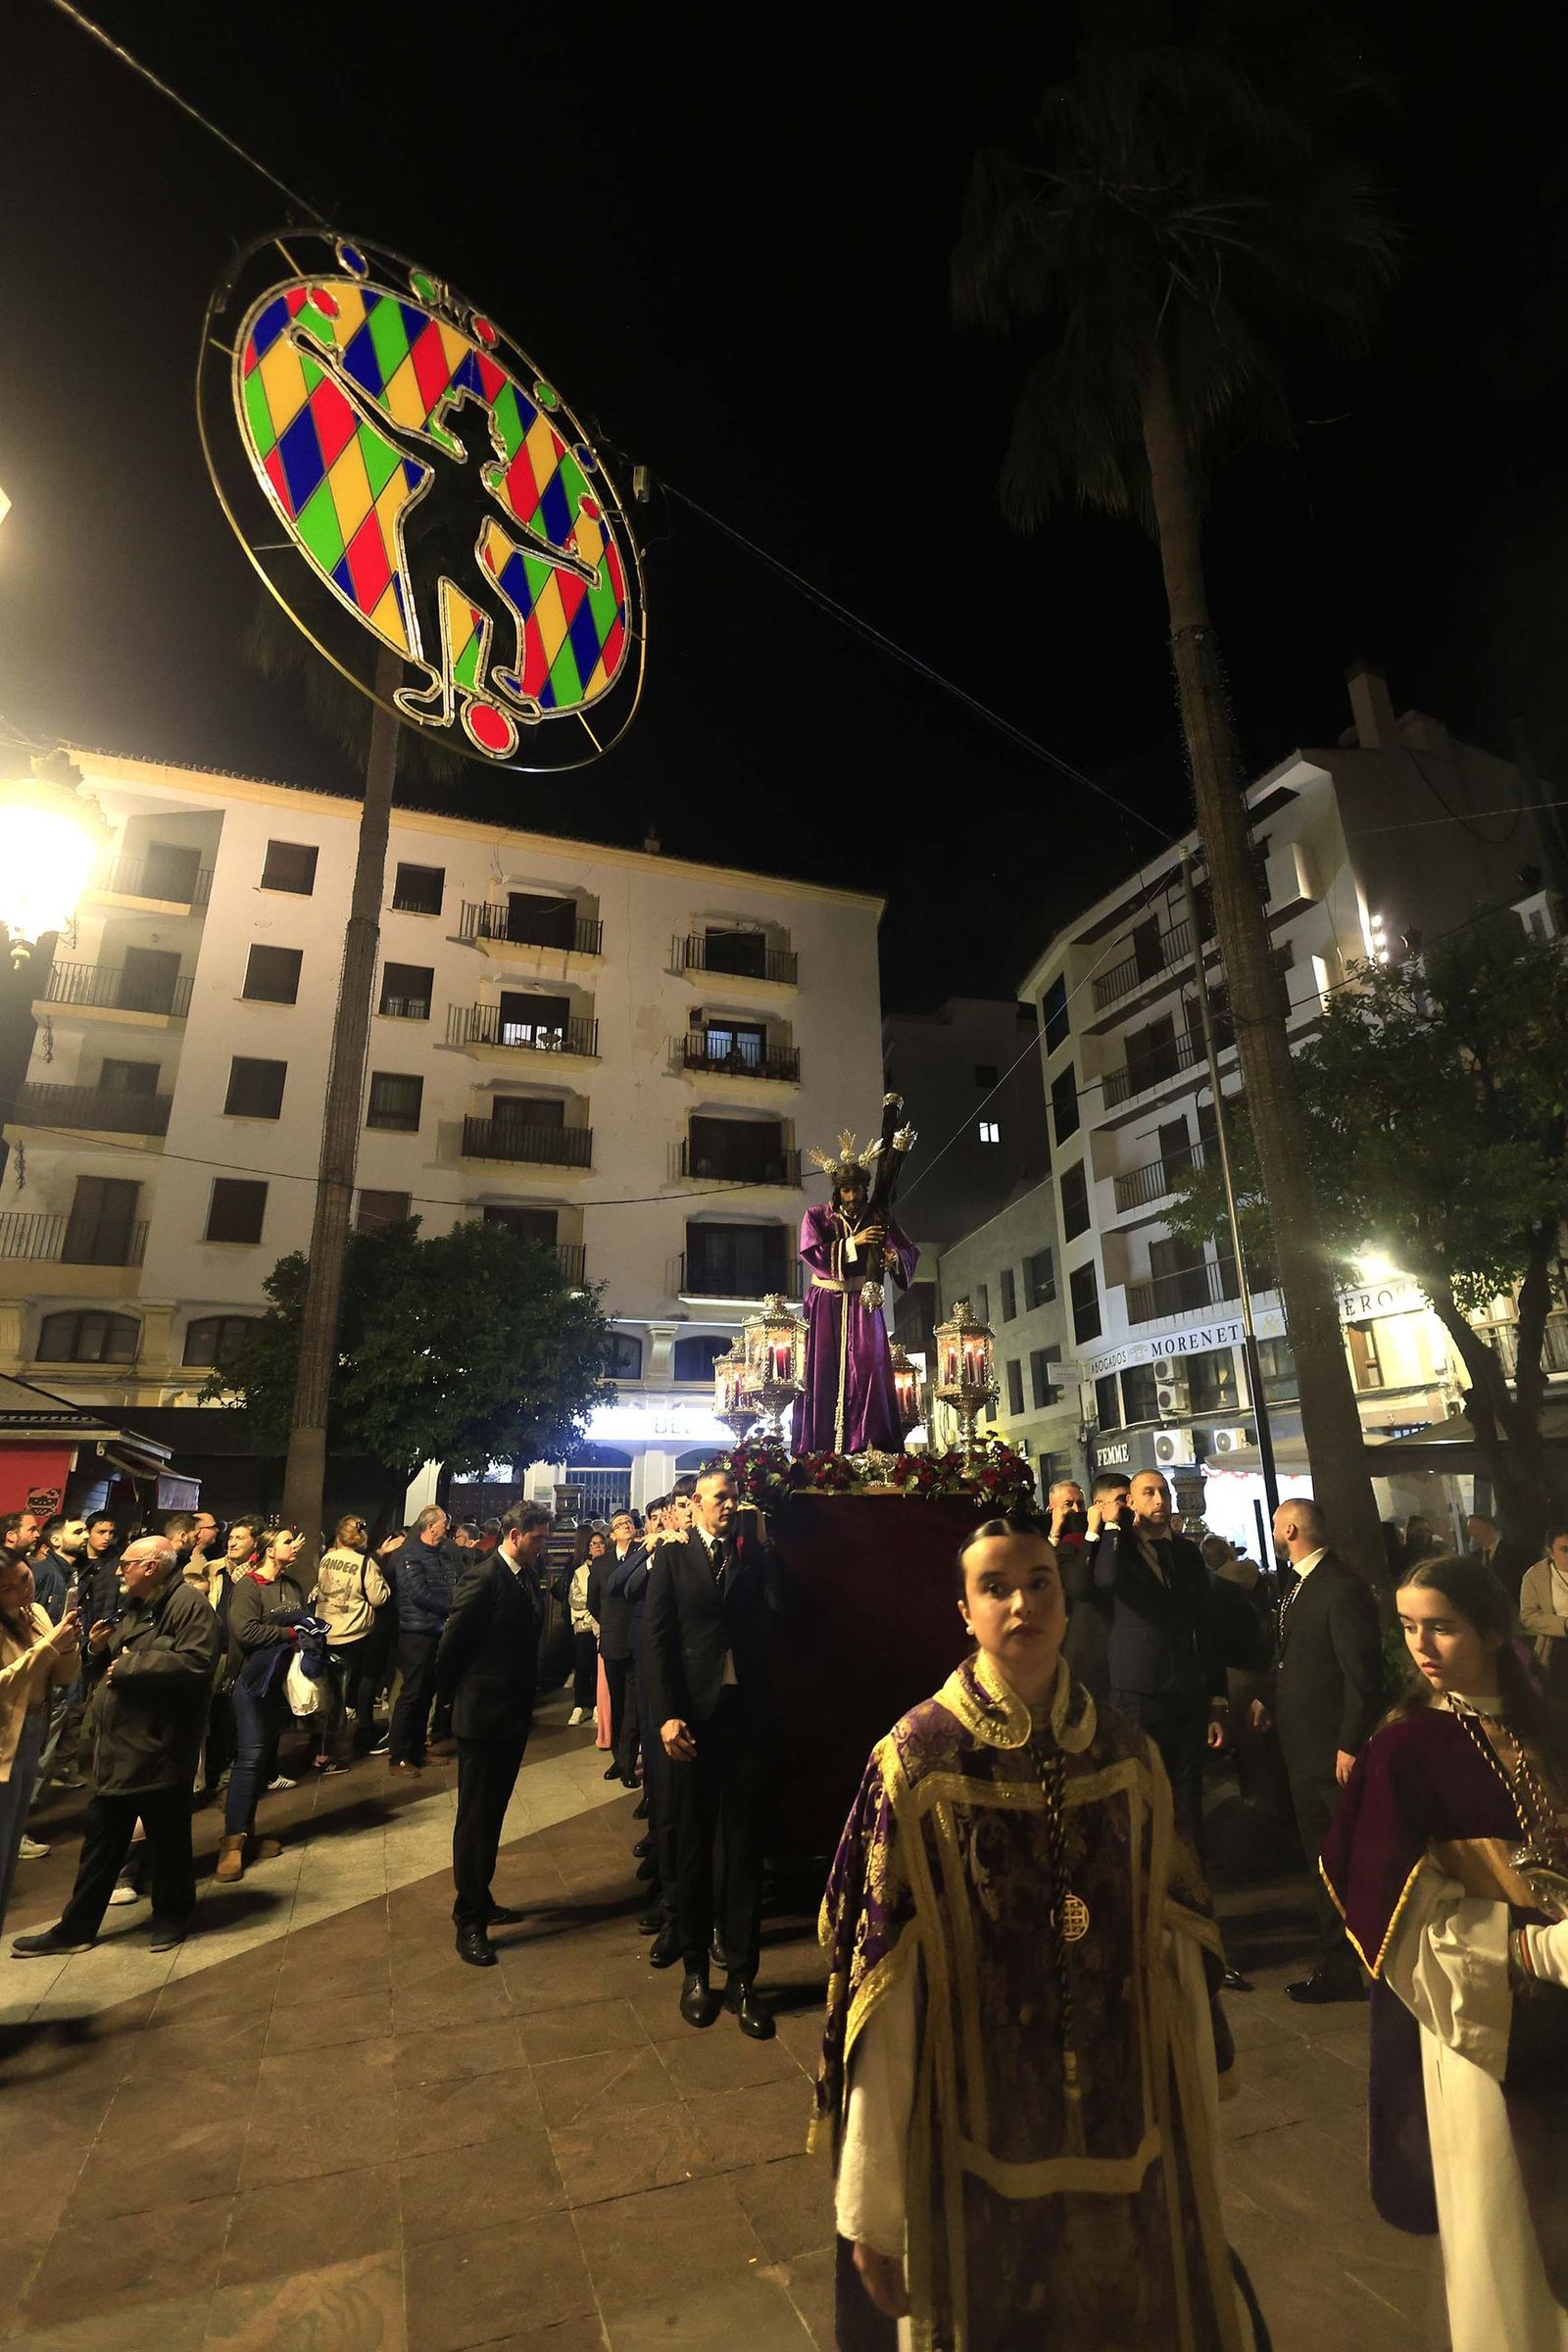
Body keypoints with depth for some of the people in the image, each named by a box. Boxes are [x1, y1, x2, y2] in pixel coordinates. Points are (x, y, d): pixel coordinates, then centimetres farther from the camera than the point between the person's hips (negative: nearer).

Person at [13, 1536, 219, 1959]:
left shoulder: (188, 1603, -17)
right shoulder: (134, 1606, 15)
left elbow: (195, 1663, -28)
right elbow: (112, 1667, 24)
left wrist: (130, 1665, -20)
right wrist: (101, 1650, 2)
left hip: (159, 1749, -8)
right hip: (116, 1748, 8)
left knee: (168, 1840, 10)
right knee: (101, 1839, 17)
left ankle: (171, 1917, 29)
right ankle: (76, 1927, 31)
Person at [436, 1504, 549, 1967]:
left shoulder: (528, 1579, 4)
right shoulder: (483, 1578, -21)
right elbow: (452, 1645, -16)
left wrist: (526, 1696, 8)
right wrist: (456, 1691, -2)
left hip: (513, 1715, 8)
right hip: (483, 1716, -8)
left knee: (491, 1814, 20)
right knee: (476, 1818, 5)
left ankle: (480, 1902, 35)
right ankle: (469, 1921, 17)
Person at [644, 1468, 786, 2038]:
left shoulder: (755, 1555, 6)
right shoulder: (672, 1557, 0)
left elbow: (781, 1606, -11)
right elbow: (657, 1639, -5)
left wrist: (762, 1542, -11)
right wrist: (666, 1715, -13)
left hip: (747, 1716, 2)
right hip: (693, 1718, -1)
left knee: (744, 1847, 10)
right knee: (694, 1846, 13)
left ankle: (742, 1978, 22)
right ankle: (696, 1970, 30)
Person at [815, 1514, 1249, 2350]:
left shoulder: (1128, 1756, -5)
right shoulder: (916, 1760, -16)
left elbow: (1180, 1955, 0)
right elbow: (882, 1989, -14)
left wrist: (1201, 2149, 4)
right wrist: (870, 2211, -12)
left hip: (1131, 2144, 3)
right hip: (981, 2150, -3)